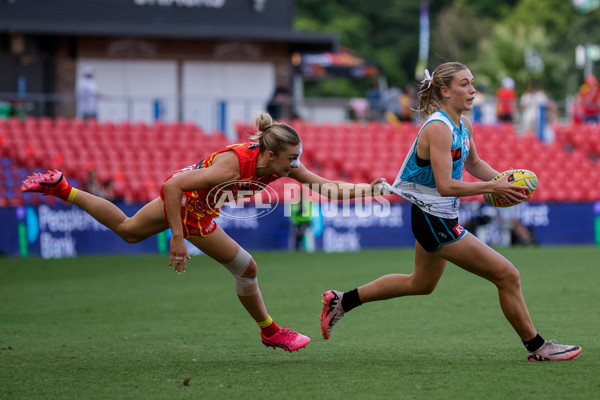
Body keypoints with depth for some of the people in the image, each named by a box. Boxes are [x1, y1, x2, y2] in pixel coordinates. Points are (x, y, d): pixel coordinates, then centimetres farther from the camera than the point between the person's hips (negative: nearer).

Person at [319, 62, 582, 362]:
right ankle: (536, 348, 6)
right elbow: (445, 186, -29)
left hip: (436, 218, 11)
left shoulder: (462, 125, 4)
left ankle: (341, 301, 36)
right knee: (507, 275, -7)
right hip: (435, 221, -11)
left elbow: (473, 163, 21)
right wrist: (493, 187, -26)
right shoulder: (439, 128, -24)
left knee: (421, 283, 30)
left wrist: (502, 179, 3)